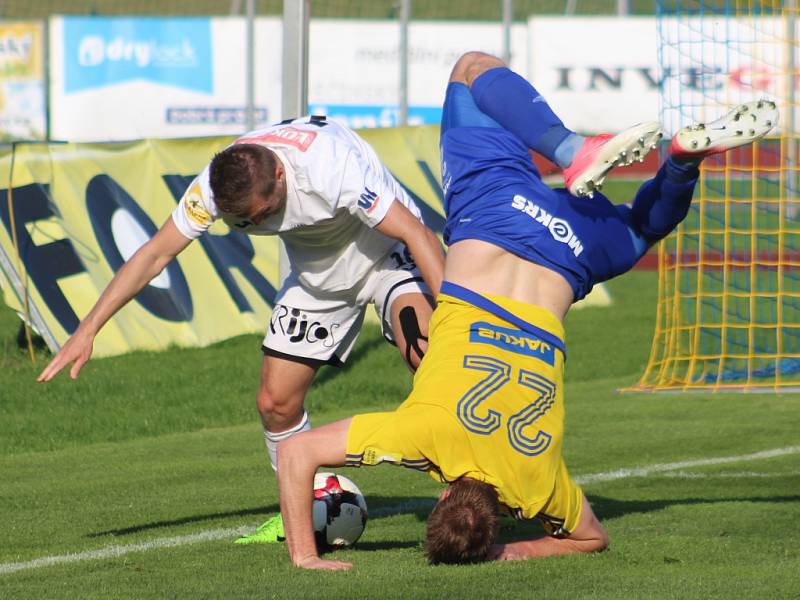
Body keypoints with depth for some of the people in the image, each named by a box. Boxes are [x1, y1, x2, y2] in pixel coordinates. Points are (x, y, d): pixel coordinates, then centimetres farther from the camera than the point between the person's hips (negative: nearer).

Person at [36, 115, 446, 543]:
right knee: (275, 402, -3)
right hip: (316, 274, 5)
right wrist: (87, 330, -14)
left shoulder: (332, 168, -38)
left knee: (424, 355, -31)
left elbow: (418, 234, -35)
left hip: (387, 255, -5)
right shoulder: (215, 187, -22)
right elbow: (155, 254, -11)